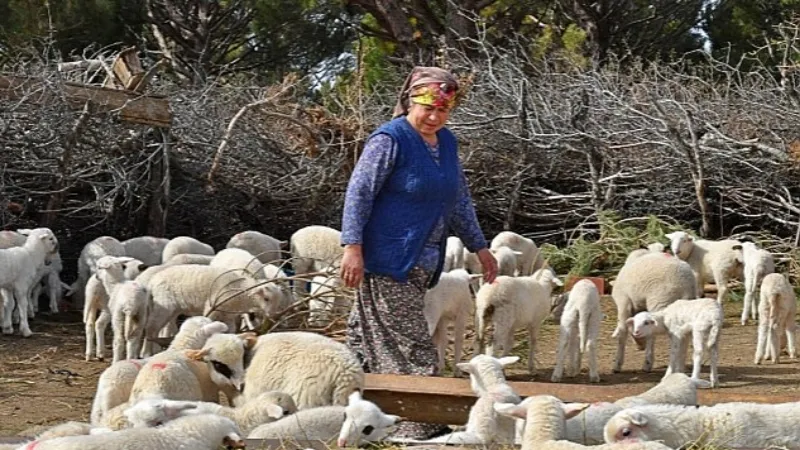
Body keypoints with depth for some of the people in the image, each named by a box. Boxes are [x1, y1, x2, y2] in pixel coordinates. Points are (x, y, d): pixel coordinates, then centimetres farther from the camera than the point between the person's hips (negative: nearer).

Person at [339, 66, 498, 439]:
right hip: (389, 260, -8)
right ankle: (420, 425, -7)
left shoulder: (446, 143, 14)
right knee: (410, 343, -9)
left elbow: (459, 201, 24)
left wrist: (479, 247, 25)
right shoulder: (390, 140, -11)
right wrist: (353, 247, -21)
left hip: (421, 264, 8)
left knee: (369, 340, 11)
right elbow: (359, 193, -14)